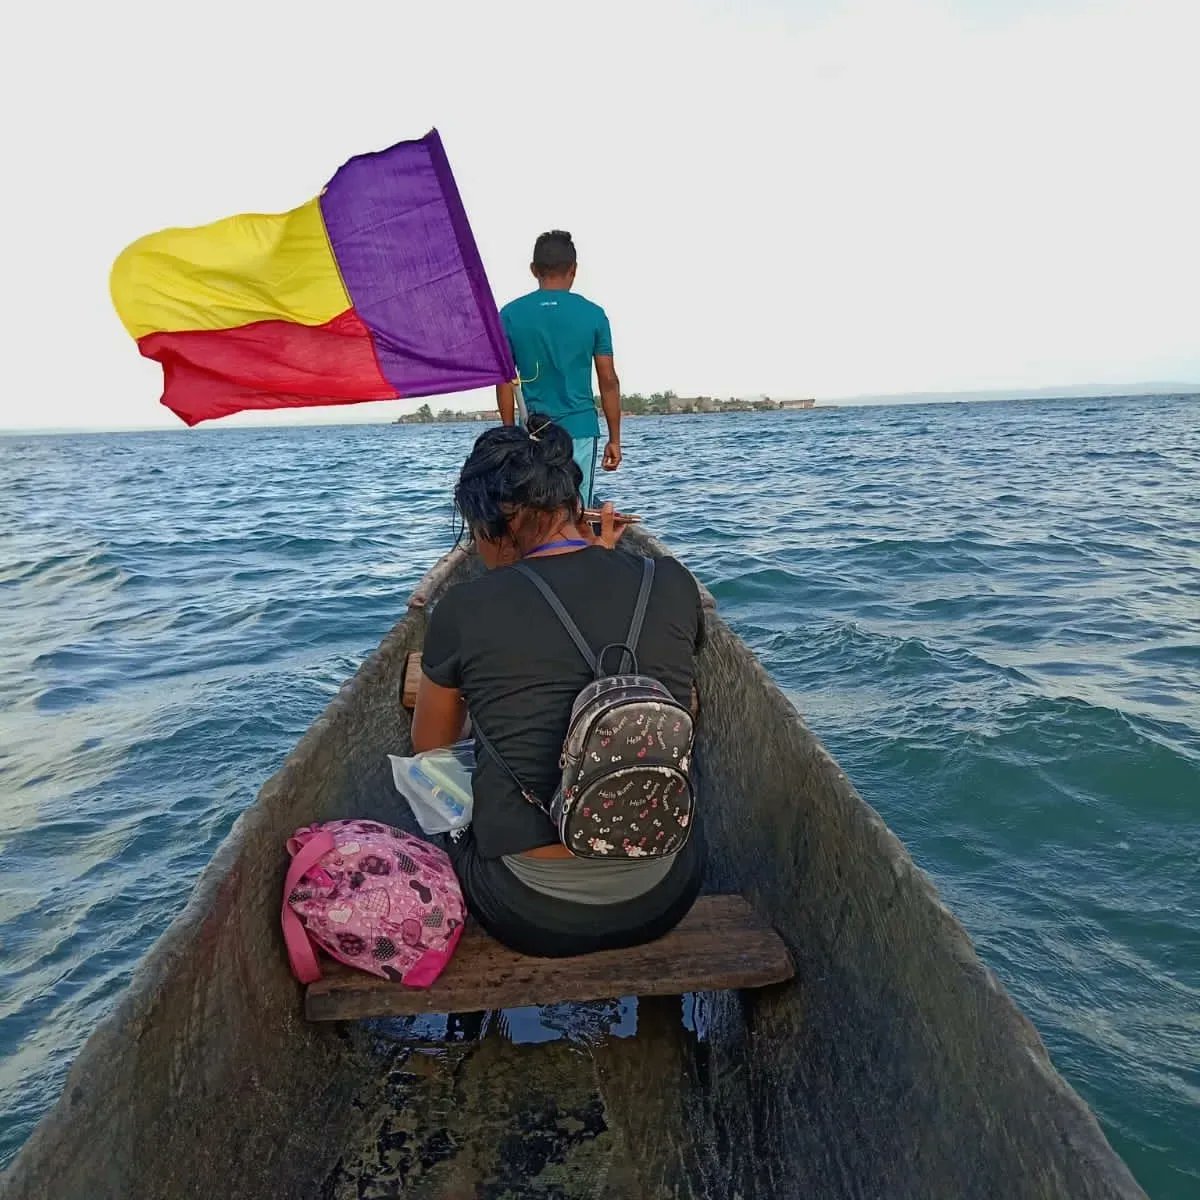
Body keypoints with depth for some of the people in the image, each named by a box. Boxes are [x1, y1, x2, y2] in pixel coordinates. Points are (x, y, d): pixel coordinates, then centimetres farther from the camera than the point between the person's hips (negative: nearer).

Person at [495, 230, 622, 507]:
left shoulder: (510, 315, 1)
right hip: (581, 431, 0)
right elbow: (608, 381, 1)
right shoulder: (593, 314, 0)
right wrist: (614, 439, 7)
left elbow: (505, 382, 1)